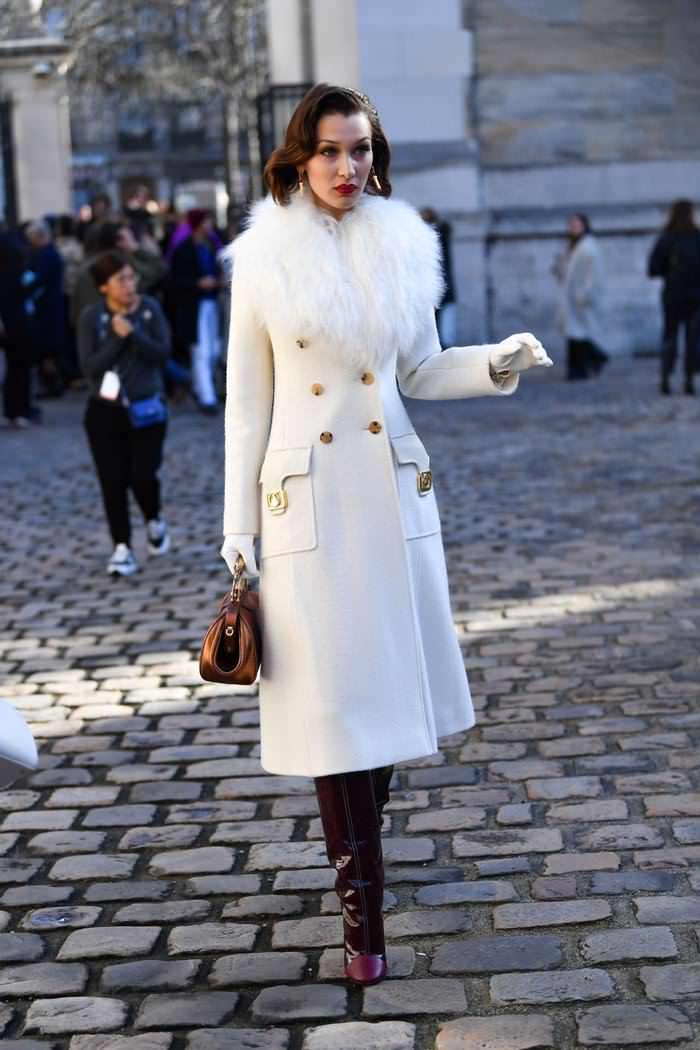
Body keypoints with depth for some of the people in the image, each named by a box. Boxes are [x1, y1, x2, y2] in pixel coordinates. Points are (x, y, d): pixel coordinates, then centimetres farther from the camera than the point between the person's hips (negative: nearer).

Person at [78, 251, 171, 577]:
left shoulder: (150, 308, -3)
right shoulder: (91, 317, -6)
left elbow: (162, 353, -10)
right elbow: (89, 366, -11)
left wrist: (133, 333, -21)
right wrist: (117, 338, -19)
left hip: (146, 408, 0)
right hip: (105, 411, 0)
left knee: (142, 476, -6)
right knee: (113, 481, -1)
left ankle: (155, 522, 26)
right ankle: (122, 548, 9)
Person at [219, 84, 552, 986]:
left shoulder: (403, 248, 5)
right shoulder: (264, 260, -2)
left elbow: (420, 372, 13)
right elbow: (247, 400, 0)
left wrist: (495, 363, -6)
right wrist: (239, 529, -1)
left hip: (392, 487, 3)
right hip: (306, 495, -3)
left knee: (388, 682, 8)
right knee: (329, 698, -3)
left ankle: (357, 855, 29)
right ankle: (361, 908, 2)